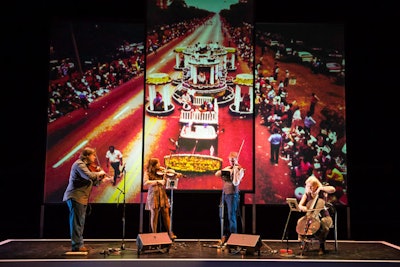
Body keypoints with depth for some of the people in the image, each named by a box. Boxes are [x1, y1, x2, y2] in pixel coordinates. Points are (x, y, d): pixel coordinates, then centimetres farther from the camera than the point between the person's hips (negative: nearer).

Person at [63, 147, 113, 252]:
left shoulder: (87, 166, 17)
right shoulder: (79, 164, -13)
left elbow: (94, 182, 18)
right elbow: (89, 176, -30)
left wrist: (104, 180, 7)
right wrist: (99, 173, -14)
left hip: (82, 198, 10)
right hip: (75, 196, -10)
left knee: (80, 222, 14)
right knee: (77, 221, -7)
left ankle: (79, 244, 21)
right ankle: (77, 245, -3)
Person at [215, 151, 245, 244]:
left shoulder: (240, 170, -6)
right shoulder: (228, 168, 12)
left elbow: (235, 183, -19)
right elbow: (217, 174, 2)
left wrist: (235, 171, -22)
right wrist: (225, 169, -10)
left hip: (232, 195, -6)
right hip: (224, 194, 6)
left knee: (231, 217, -4)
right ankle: (225, 235, 22)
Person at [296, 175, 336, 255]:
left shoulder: (322, 192, -4)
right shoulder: (307, 194, 4)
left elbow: (333, 189, -22)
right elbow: (300, 205, -4)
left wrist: (321, 188, -21)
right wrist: (302, 207, -27)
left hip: (324, 216, -4)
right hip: (310, 216, 4)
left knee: (323, 224, -36)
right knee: (299, 221, -19)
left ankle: (322, 246, -19)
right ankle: (303, 242, -4)